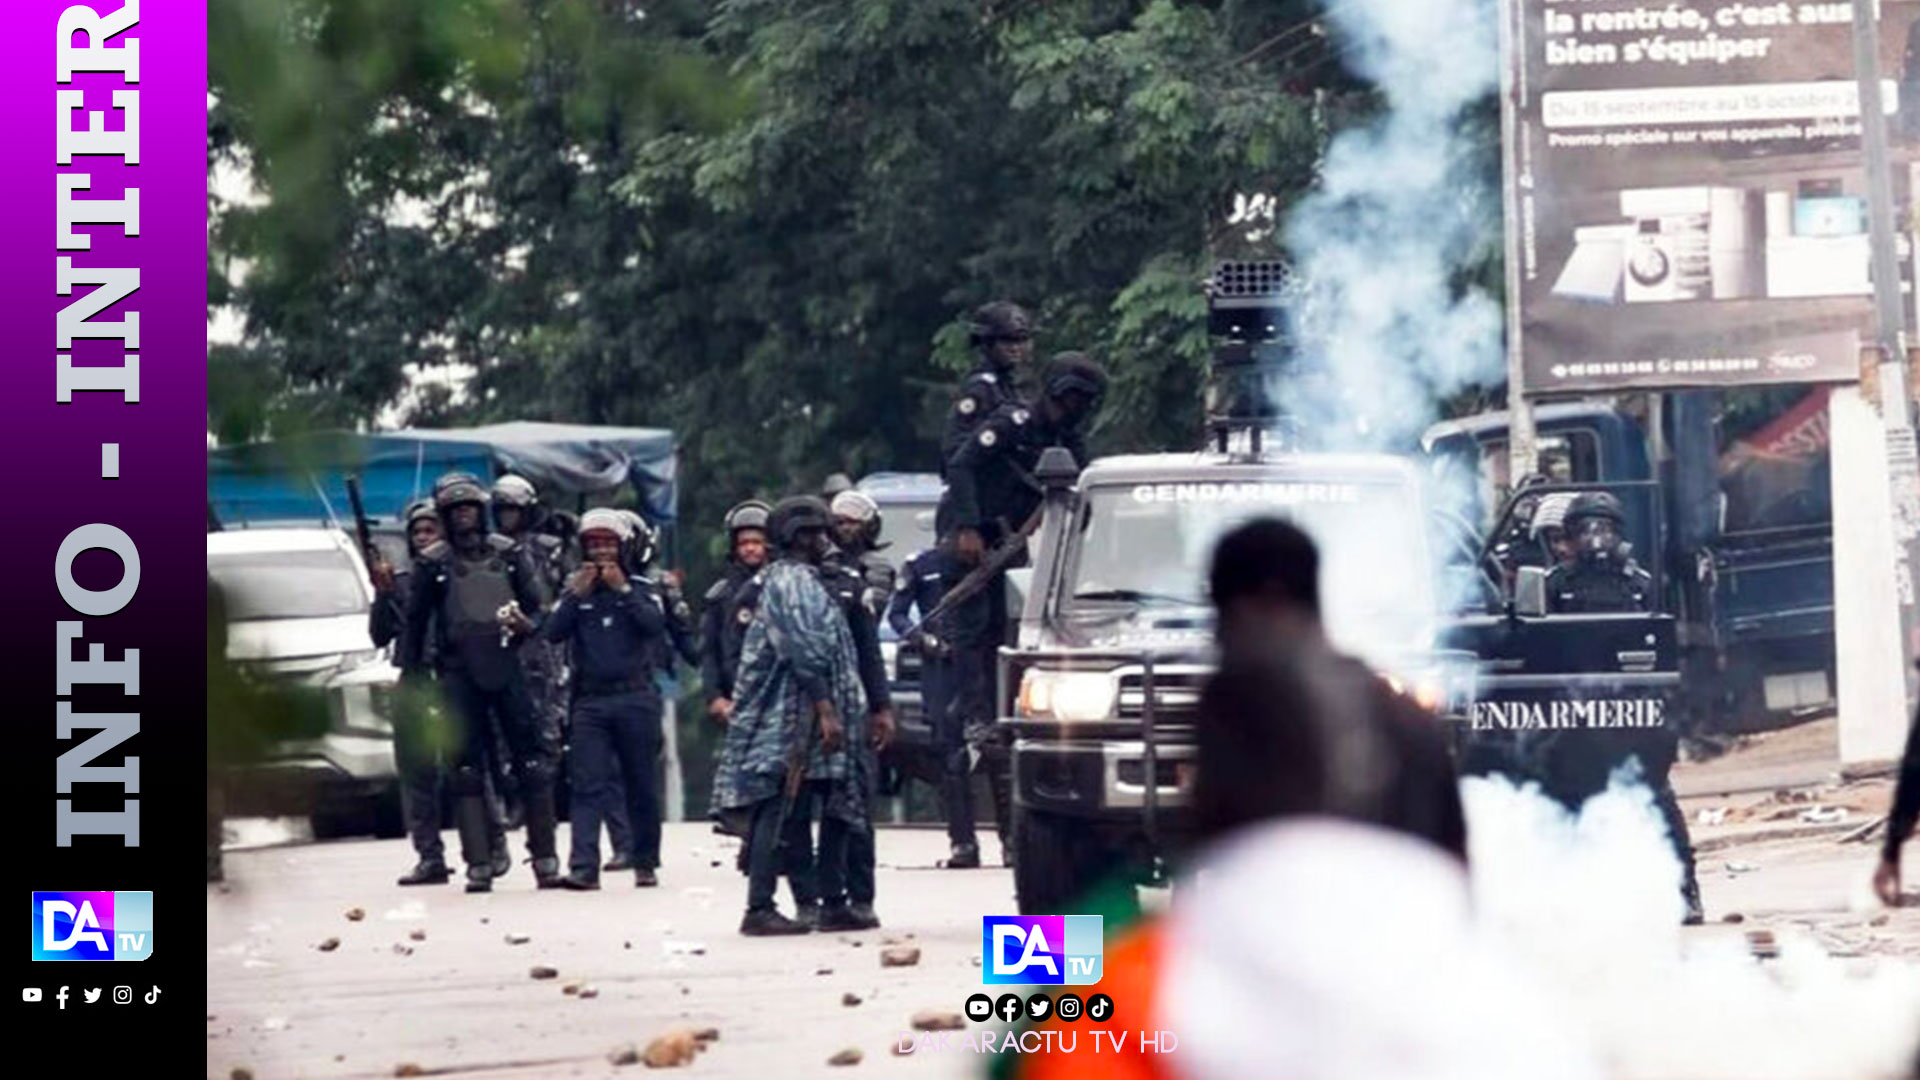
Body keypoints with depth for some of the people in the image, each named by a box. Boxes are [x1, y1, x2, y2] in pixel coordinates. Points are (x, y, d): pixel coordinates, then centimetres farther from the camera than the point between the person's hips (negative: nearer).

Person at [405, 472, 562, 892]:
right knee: (466, 767, -1)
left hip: (506, 665, 1)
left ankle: (545, 859, 3)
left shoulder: (509, 554, 9)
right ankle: (478, 865, 1)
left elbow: (538, 606, 12)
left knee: (533, 761, -4)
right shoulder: (433, 563, 5)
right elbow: (415, 621, 9)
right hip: (458, 672, -1)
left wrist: (526, 624, -10)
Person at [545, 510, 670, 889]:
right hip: (590, 701, 1)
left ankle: (646, 864, 16)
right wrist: (577, 595, -11)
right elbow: (553, 633, -2)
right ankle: (584, 867, -17)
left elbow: (655, 625, -11)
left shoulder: (640, 588, 6)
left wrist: (622, 590, -15)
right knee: (587, 786, -9)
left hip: (635, 698, -1)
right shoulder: (575, 590, 11)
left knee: (641, 786, 5)